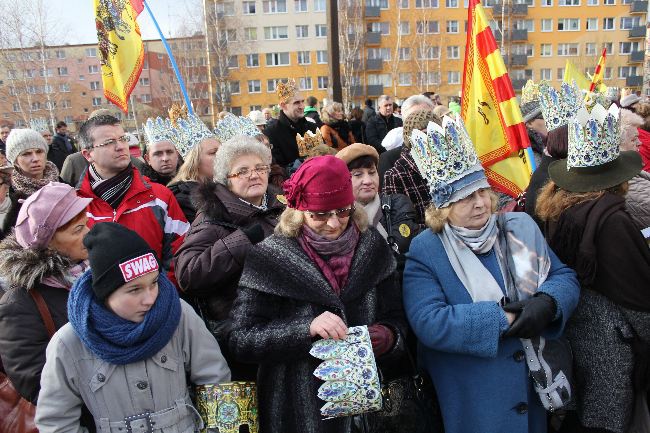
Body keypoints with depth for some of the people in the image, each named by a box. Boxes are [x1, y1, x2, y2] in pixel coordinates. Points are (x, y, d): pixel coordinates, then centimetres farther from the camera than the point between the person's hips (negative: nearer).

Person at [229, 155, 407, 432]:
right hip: (297, 409, -3)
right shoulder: (270, 259, -12)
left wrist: (388, 336, -17)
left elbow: (396, 318, 5)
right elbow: (242, 340, -14)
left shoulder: (371, 248, -1)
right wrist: (307, 329, -27)